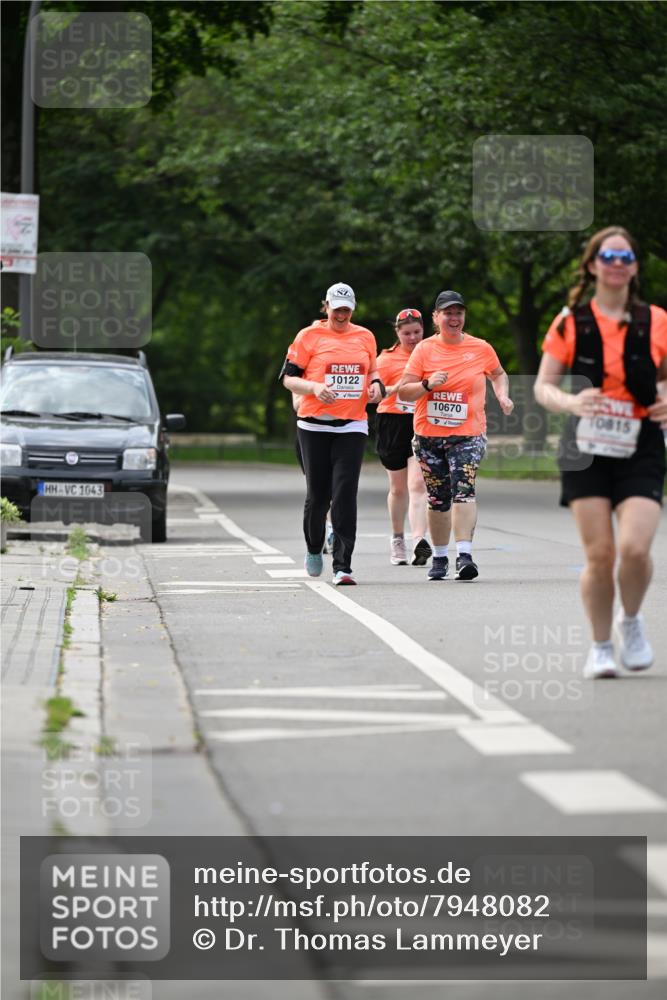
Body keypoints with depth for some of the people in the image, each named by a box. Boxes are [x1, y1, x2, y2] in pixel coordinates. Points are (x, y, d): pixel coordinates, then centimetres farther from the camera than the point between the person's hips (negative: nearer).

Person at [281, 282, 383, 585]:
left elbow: (372, 369, 26)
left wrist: (376, 384, 3)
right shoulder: (309, 336, 1)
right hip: (314, 425, -1)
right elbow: (288, 378, 1)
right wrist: (315, 387, -17)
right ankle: (313, 549, 32)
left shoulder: (365, 337, 11)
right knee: (318, 494, 3)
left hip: (353, 426, 1)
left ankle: (343, 566, -11)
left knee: (345, 494, -10)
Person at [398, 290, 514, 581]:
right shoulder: (424, 349, 1)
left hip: (468, 434, -1)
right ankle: (440, 557, 24)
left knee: (463, 489, -22)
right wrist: (427, 385, -17)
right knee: (438, 499, 8)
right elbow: (403, 392, 0)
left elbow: (498, 374, 25)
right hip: (428, 436, 1)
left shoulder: (481, 348, 4)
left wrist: (502, 395, 6)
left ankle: (465, 554, -28)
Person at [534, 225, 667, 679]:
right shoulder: (570, 321, 1)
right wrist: (570, 403, -19)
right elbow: (543, 386, 2)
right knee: (599, 553, -4)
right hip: (587, 452, 0)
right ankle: (601, 646, 16)